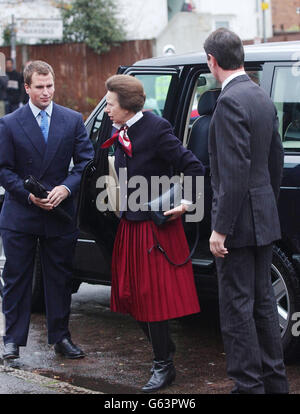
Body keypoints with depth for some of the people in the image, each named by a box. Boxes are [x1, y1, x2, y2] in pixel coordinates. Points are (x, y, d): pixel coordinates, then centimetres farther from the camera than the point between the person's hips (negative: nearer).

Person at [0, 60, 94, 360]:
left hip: (60, 213, 1)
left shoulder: (73, 120, 3)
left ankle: (60, 336, 19)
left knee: (60, 278, 9)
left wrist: (66, 188, -13)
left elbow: (86, 161, 2)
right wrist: (29, 195, -15)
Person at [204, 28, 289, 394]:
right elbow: (276, 161, 19)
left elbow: (235, 171, -23)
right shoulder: (262, 98, 12)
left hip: (240, 222, -9)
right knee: (262, 302, 17)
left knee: (236, 308, -2)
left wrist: (220, 229, -20)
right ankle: (274, 381, 26)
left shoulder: (231, 101, -18)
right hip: (264, 220, 10)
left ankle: (248, 385, 3)